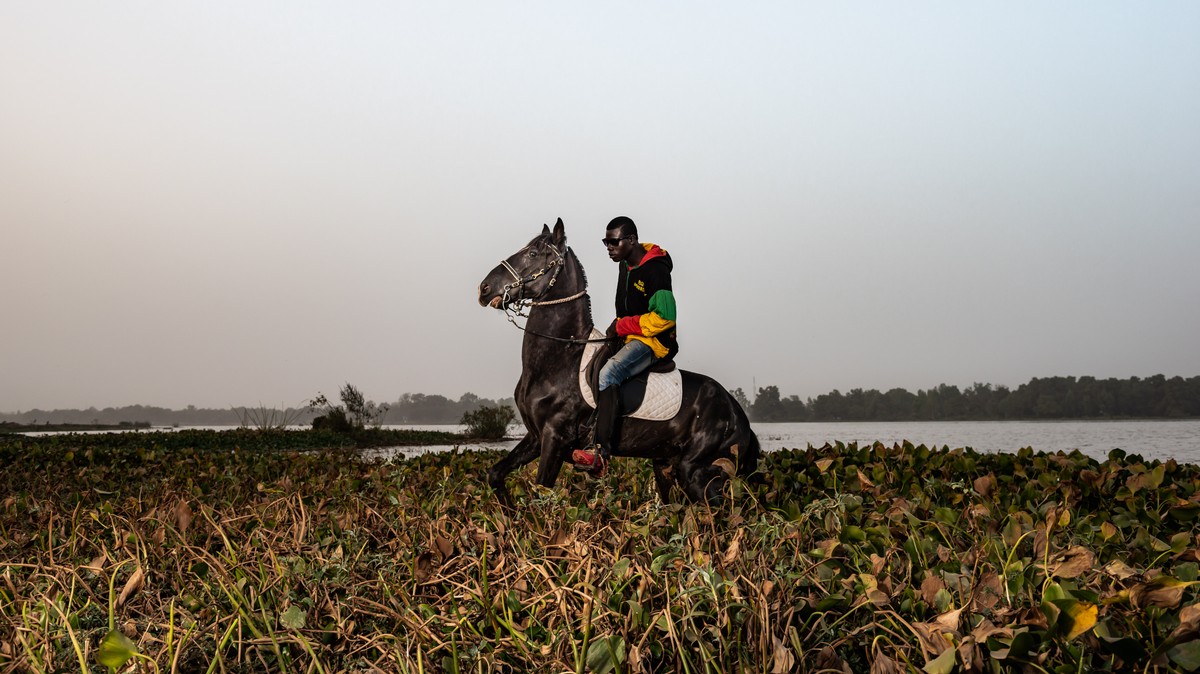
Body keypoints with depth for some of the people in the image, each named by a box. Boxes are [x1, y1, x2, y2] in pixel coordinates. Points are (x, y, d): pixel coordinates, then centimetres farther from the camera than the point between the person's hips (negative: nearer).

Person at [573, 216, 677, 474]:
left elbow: (665, 318, -22)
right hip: (630, 337, 11)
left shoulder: (654, 270, -17)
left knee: (607, 374, -32)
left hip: (654, 340, -11)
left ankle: (601, 452, -41)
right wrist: (617, 328, 9)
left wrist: (623, 326, -17)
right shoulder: (627, 264, 13)